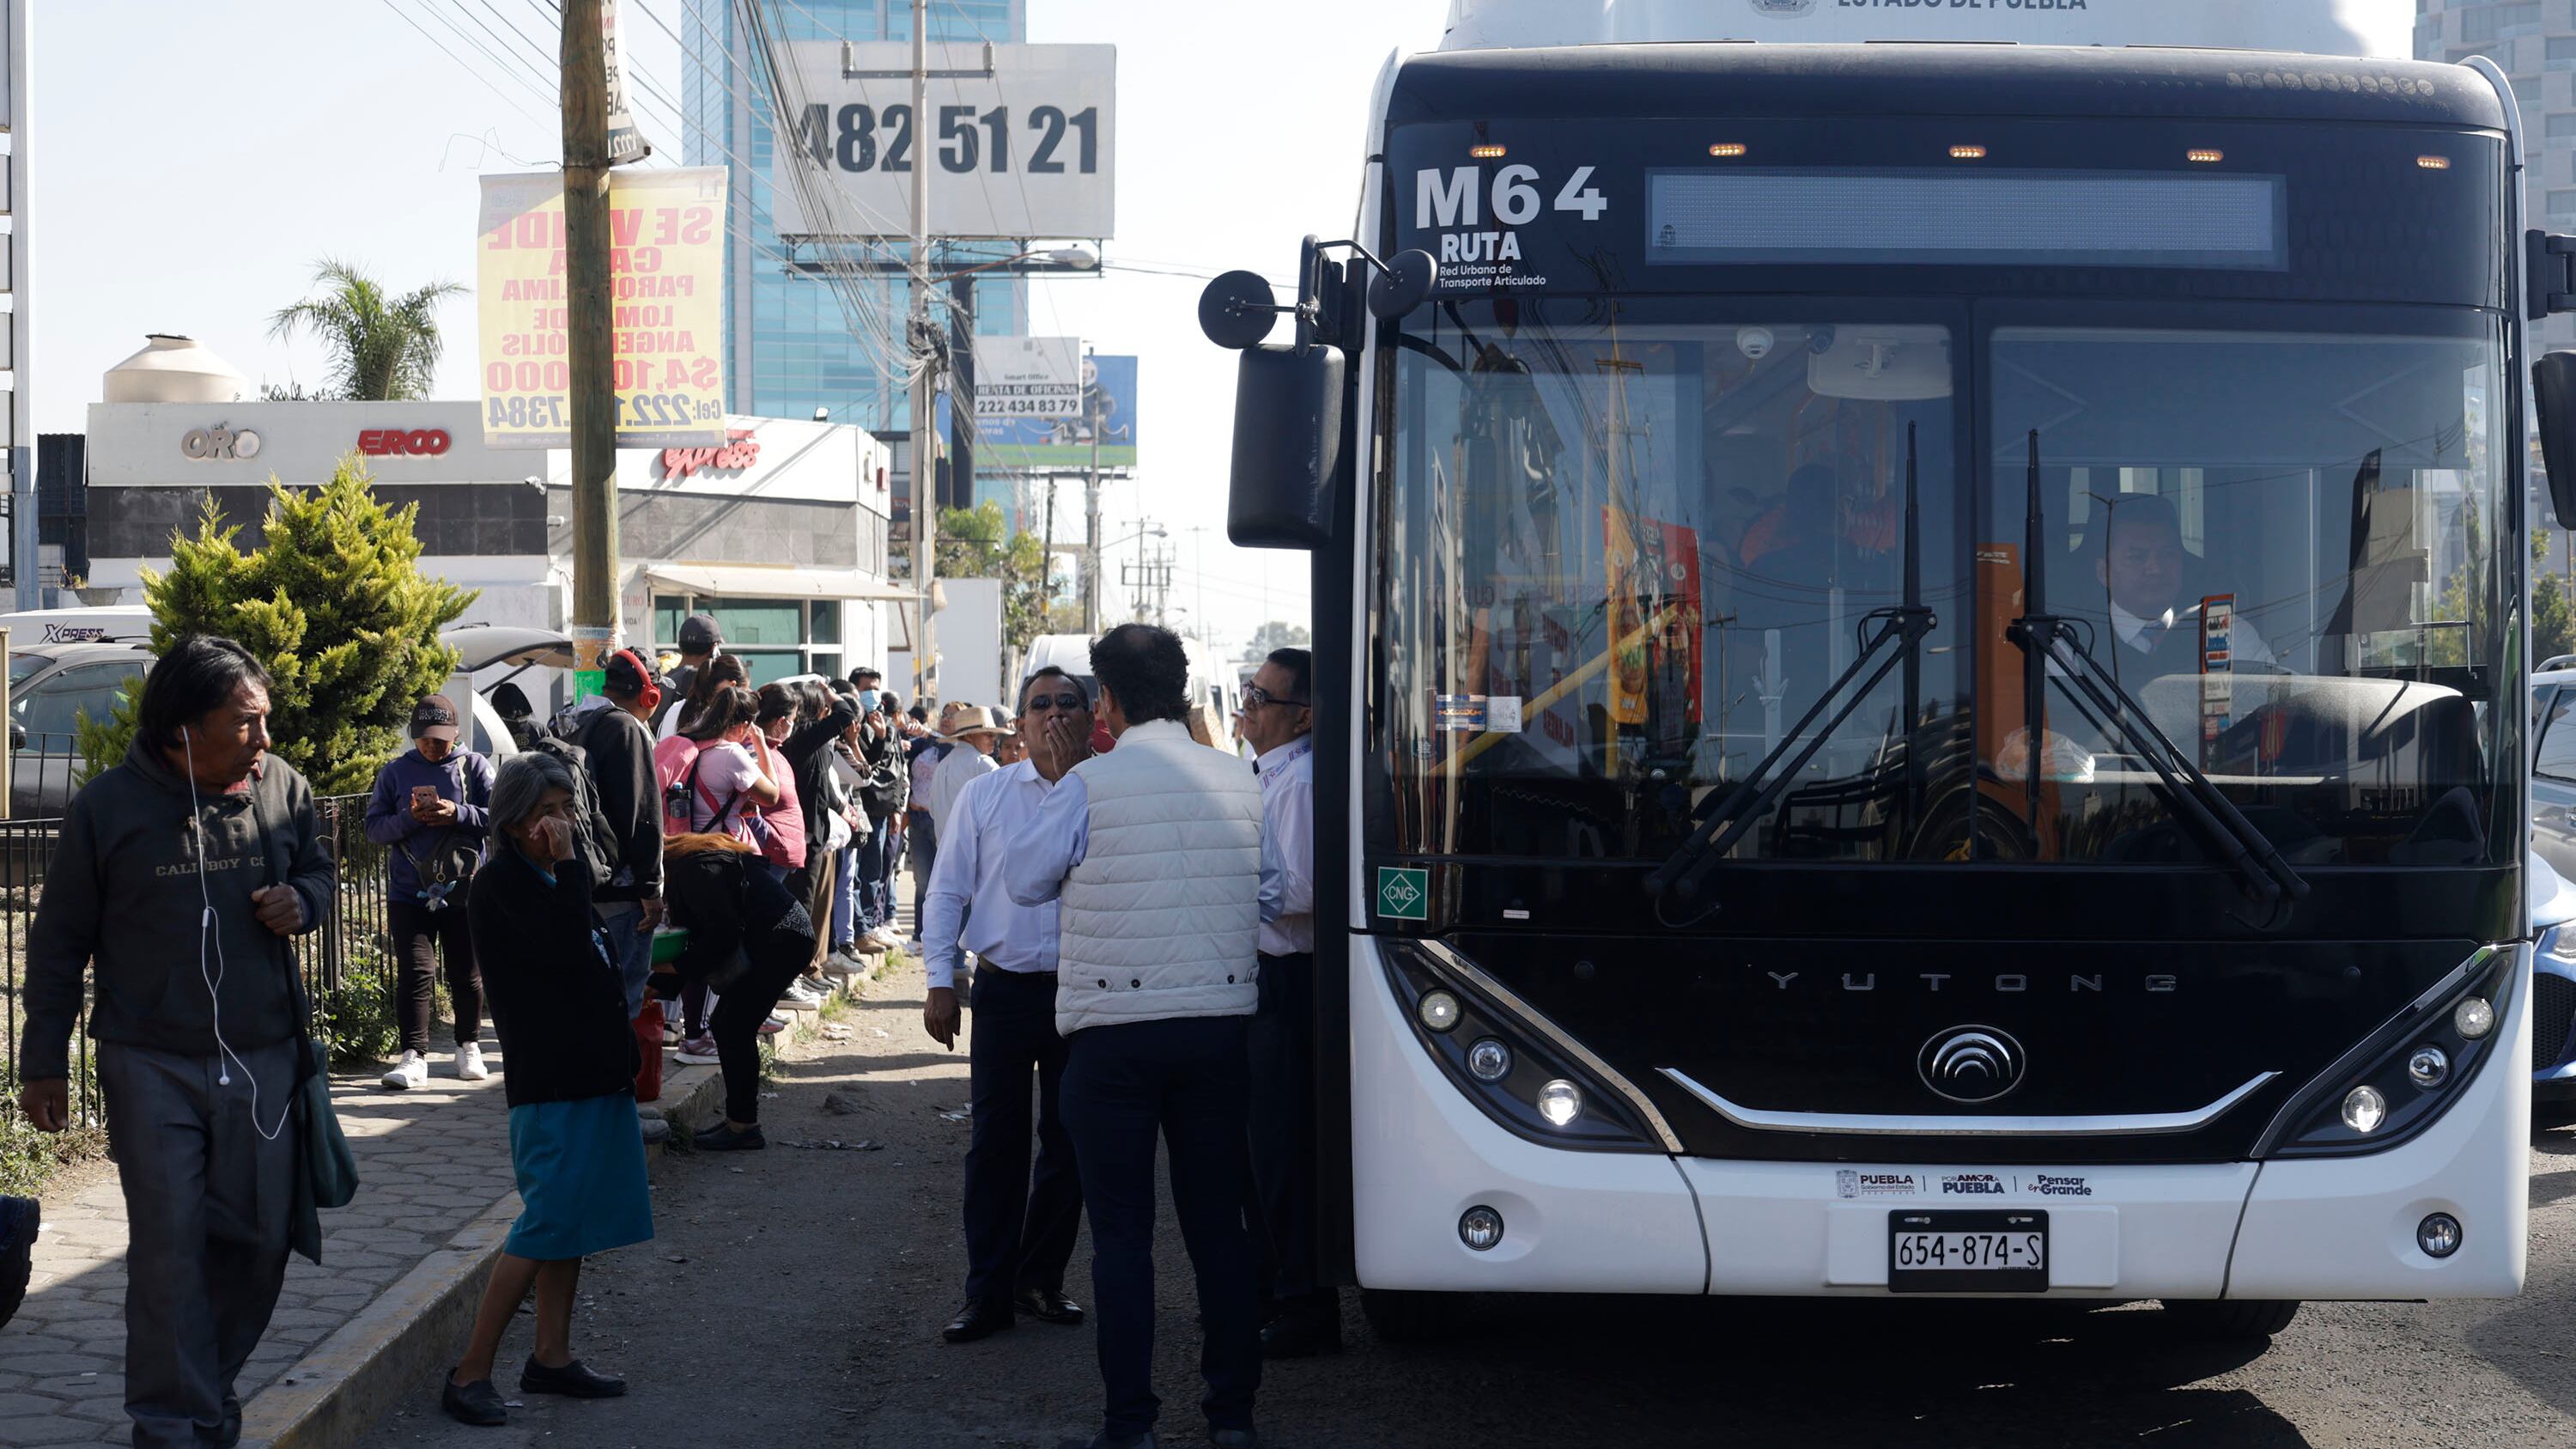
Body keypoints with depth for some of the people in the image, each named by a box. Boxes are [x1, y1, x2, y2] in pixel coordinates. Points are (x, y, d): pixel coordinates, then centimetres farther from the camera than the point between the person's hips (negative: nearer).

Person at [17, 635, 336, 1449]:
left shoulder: (281, 788, 0)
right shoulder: (110, 806, -7)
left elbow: (318, 868, 19)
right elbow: (58, 943, 1)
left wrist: (302, 901, -6)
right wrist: (44, 1061, 4)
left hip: (262, 1060, 3)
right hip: (154, 1067, -3)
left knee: (258, 1240, 8)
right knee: (170, 1247, -4)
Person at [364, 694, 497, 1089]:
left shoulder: (473, 766, 4)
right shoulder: (395, 771, 6)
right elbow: (374, 827, 3)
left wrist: (458, 815, -16)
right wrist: (409, 818, -15)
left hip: (463, 890, 0)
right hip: (409, 894, 0)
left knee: (467, 974, 10)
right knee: (415, 973, -6)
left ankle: (469, 1048, 25)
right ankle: (414, 1057, -4)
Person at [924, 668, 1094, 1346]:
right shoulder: (985, 795, 5)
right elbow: (948, 890, 7)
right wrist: (940, 981, 1)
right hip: (1006, 989, 0)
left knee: (1069, 1144, 8)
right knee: (995, 1144, 0)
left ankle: (1041, 1279, 23)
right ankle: (988, 1292, 6)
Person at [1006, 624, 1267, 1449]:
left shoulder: (1089, 785, -9)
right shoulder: (1240, 781, 4)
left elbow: (1025, 882, 2)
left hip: (1115, 1031, -4)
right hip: (1220, 1019, 4)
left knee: (1122, 1232, 2)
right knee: (1218, 1223, 11)